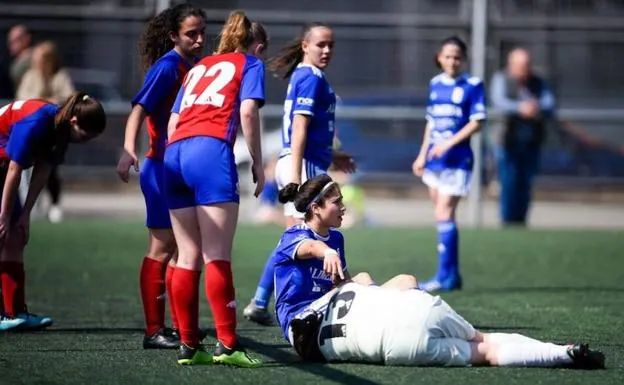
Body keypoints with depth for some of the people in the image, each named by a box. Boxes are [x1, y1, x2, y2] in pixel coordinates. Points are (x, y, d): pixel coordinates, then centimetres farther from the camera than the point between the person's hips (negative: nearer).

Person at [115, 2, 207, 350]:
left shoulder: (199, 66, 9)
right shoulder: (167, 67, -14)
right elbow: (139, 110, -23)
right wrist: (129, 150, -35)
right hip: (162, 166, -8)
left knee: (182, 248, 13)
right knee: (163, 247, -6)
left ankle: (180, 327, 20)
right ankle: (154, 331, -3)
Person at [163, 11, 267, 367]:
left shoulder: (199, 67, 30)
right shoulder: (251, 64, 14)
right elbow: (247, 112, -3)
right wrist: (257, 164, 1)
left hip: (175, 153, 6)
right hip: (211, 151, -6)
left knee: (188, 257, 7)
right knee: (218, 256, -9)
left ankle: (189, 346, 6)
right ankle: (227, 344, -14)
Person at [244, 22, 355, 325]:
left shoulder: (302, 75, 17)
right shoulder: (312, 78, -12)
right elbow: (299, 128, -19)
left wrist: (330, 156, 36)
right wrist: (296, 178, -25)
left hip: (296, 166, 10)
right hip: (305, 166, -10)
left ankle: (259, 304, 16)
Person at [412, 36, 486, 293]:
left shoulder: (473, 85, -4)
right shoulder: (435, 84, 13)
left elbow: (477, 122, -9)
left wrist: (449, 143, -18)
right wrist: (422, 154, 16)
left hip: (457, 160, -6)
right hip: (435, 161, 6)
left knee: (444, 214, -12)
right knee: (443, 217, 9)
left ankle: (444, 277, -10)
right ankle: (453, 275, 16)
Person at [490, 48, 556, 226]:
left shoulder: (538, 83, 9)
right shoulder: (501, 79, 1)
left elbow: (550, 105, -3)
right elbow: (499, 102, -17)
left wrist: (538, 109, -28)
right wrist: (519, 108, -36)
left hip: (531, 142, 3)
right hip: (508, 139, -3)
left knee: (525, 183, 2)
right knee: (509, 181, -7)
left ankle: (520, 219, 8)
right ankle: (507, 219, -1)